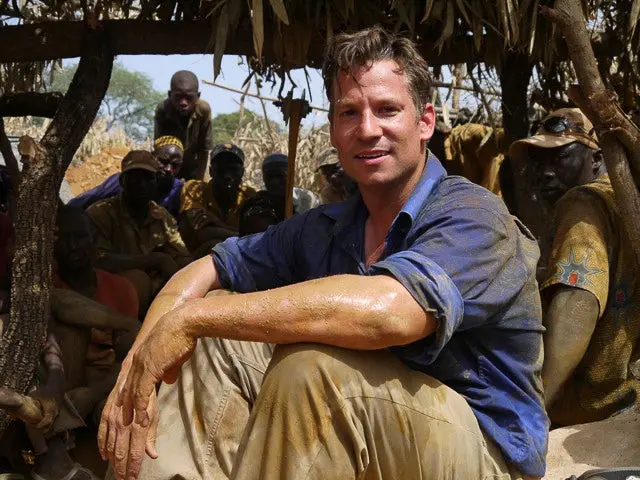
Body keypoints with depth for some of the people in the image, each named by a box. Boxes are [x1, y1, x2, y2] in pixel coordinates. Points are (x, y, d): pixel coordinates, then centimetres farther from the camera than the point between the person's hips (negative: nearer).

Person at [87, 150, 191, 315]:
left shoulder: (163, 218, 11)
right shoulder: (101, 213, -6)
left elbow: (184, 261, 7)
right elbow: (98, 260, -21)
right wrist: (157, 260, -20)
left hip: (156, 294, 5)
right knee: (137, 278, -33)